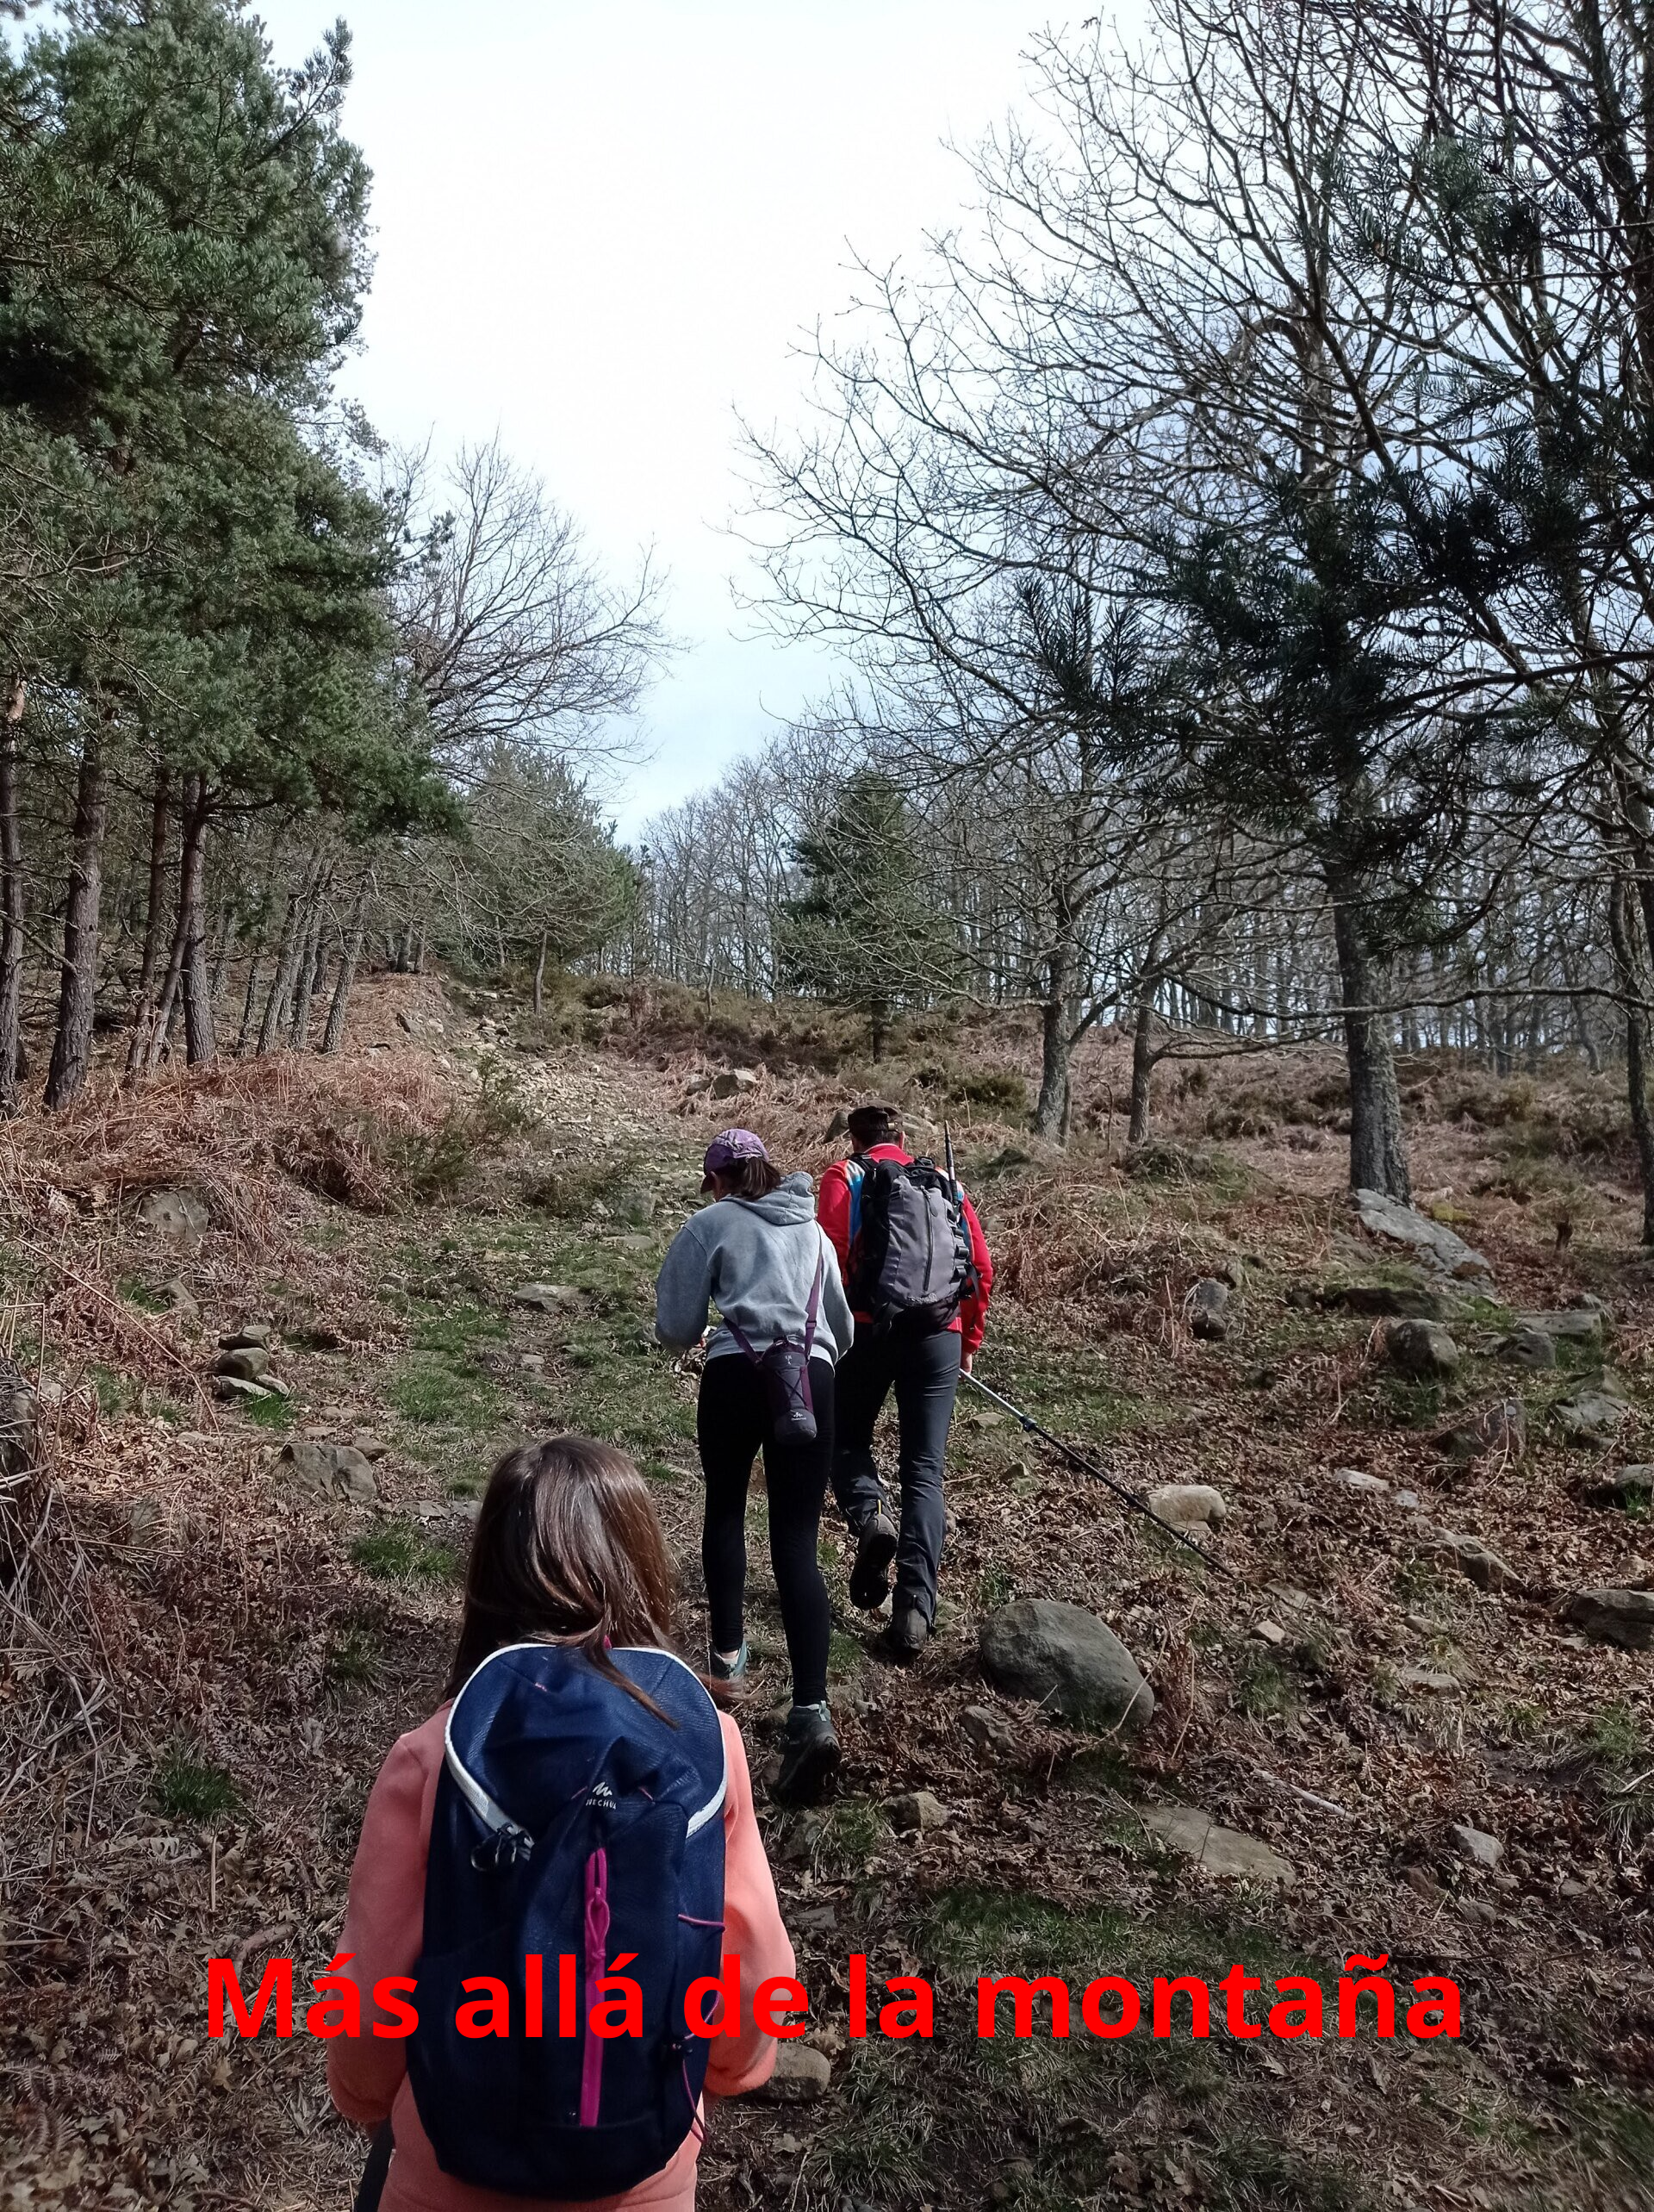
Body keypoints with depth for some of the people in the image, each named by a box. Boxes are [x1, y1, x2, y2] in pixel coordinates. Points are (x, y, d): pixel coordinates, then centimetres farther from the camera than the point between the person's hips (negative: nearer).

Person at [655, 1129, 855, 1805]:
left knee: (725, 1510, 24)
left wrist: (679, 1330, 30)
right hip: (812, 1380, 3)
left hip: (737, 1375, -2)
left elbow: (675, 1328, 7)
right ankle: (811, 1709, -14)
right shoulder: (812, 1229, 21)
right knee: (797, 1542, 0)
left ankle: (728, 1652, 33)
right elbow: (843, 1326, 28)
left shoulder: (710, 1224, 8)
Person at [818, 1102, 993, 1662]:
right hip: (939, 1335, 2)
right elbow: (981, 1266, 11)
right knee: (924, 1472, 6)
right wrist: (968, 1341, 20)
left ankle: (869, 1517, -9)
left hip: (868, 1328, -2)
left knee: (846, 1438, 20)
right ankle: (915, 1611, -1)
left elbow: (834, 1255, -9)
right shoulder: (945, 1182, 15)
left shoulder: (843, 1176, 6)